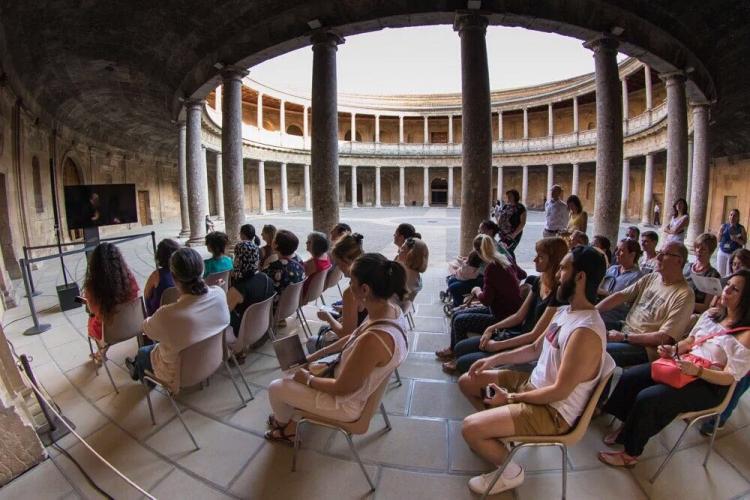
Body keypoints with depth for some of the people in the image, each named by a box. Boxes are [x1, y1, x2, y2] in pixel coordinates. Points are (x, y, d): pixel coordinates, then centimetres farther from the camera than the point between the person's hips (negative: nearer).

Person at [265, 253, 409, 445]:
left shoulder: (373, 340, -41)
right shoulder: (390, 309, -14)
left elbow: (343, 389, -27)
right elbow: (353, 338, 4)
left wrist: (308, 379, -10)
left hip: (348, 403, -8)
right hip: (359, 383, 8)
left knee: (275, 388, 9)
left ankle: (286, 425, 40)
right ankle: (288, 419, 42)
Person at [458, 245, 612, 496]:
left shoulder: (586, 332, -29)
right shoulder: (565, 311, 2)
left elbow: (559, 391, -26)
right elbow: (535, 349, 13)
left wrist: (511, 398, -15)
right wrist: (494, 359, 4)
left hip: (553, 411, -9)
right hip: (533, 384, 9)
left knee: (470, 428, -19)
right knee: (467, 381, 11)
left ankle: (510, 471, 10)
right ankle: (497, 431, 26)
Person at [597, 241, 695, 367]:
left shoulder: (684, 295, -13)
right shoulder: (651, 277, 8)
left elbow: (664, 338, -17)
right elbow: (620, 295, 5)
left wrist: (624, 337, -20)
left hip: (646, 347, -7)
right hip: (625, 330, 7)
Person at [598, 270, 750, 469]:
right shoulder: (711, 314, 6)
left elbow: (730, 377, -15)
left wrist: (697, 371, -30)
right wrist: (673, 350, -3)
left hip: (709, 385, -7)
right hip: (684, 366, 7)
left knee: (647, 398, -25)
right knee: (630, 376, -11)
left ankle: (631, 454, -4)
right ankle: (627, 427, 10)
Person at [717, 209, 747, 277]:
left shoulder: (741, 228, -2)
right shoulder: (724, 226, 2)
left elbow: (744, 242, -2)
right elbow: (718, 240, 5)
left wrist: (736, 239, -19)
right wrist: (720, 234, -14)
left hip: (734, 254, -2)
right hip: (722, 252, 2)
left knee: (729, 275, -4)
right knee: (720, 274, 7)